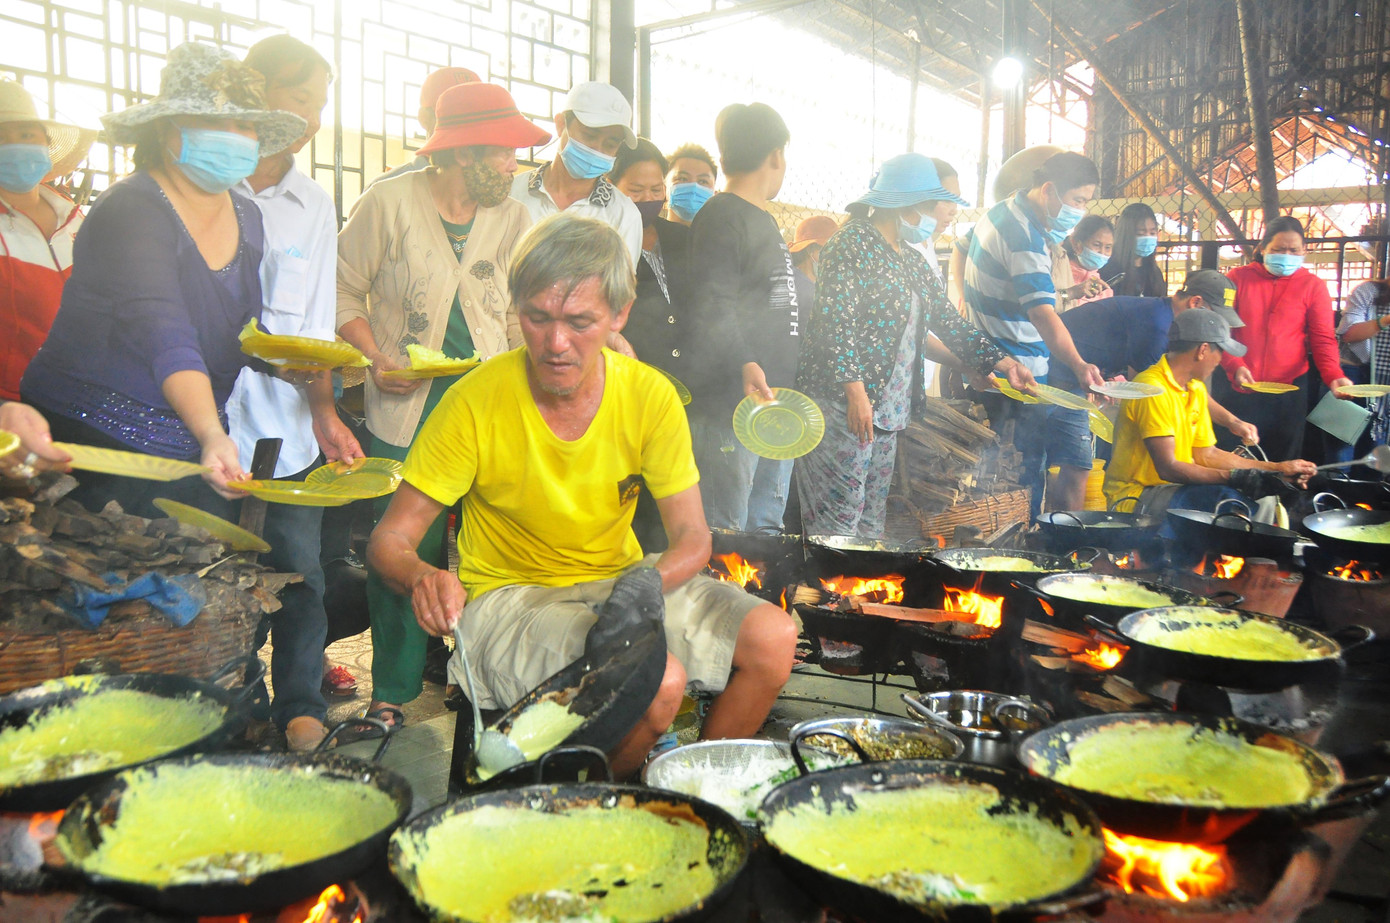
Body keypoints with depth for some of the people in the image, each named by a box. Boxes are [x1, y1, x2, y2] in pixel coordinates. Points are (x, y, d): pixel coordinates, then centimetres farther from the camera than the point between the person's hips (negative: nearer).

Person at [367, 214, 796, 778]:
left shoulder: (650, 396, -9)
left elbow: (692, 536, -5)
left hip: (622, 579, 4)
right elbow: (389, 540, -12)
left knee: (773, 636, -14)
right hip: (509, 596, -4)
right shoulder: (477, 402, -17)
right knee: (659, 680, -30)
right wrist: (423, 577, -37)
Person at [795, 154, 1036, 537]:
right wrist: (855, 390, -22)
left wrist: (1000, 361, 9)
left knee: (872, 518, 10)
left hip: (888, 409, 9)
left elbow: (949, 323, 20)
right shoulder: (855, 242, -6)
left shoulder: (913, 261, 20)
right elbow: (834, 319, -16)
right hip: (842, 402, -9)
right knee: (838, 520, -9)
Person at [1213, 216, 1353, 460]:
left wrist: (1334, 375, -17)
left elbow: (1323, 339, 1)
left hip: (1289, 388, 1)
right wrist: (1234, 366, -16)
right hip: (1236, 386, 0)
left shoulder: (1313, 286, 6)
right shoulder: (1239, 278, 5)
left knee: (1281, 461, 3)